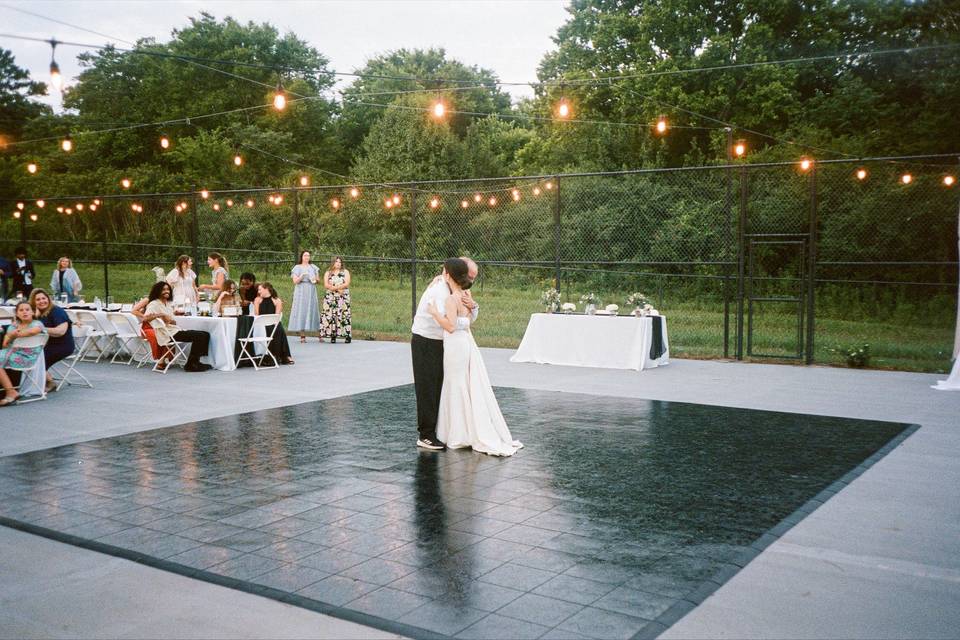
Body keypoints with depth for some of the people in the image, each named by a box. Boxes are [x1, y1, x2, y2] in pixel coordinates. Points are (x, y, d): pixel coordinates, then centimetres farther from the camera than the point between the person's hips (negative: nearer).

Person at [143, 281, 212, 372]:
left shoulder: (168, 304, 21)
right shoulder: (154, 304, -4)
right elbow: (145, 318, -21)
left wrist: (171, 321, -6)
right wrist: (162, 315, -27)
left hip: (175, 330, 9)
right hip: (168, 334, -9)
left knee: (205, 335, -4)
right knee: (199, 336, -21)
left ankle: (195, 362, -1)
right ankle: (191, 365, -12)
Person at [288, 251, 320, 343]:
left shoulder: (313, 267, 13)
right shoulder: (297, 267, 3)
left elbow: (318, 278, 18)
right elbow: (295, 281, -5)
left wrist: (315, 280, -4)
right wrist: (301, 276, -22)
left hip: (311, 292, 3)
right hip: (301, 292, -3)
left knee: (314, 311, -1)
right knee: (301, 311, -6)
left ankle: (320, 334, 0)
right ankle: (302, 336, -5)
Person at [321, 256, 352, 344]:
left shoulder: (345, 272, 8)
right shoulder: (328, 273, 12)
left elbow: (347, 284, -5)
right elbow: (326, 285, -2)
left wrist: (333, 287, -10)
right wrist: (338, 289, -12)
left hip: (343, 298, -1)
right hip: (330, 298, 1)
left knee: (343, 315, -8)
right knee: (331, 315, -7)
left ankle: (347, 336, -9)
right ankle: (333, 336, -6)